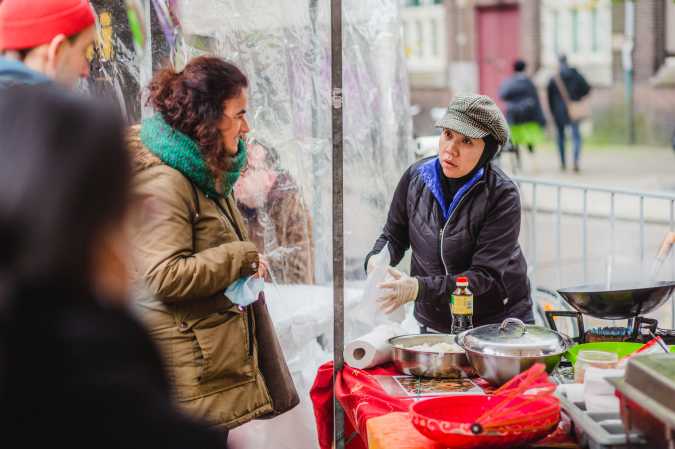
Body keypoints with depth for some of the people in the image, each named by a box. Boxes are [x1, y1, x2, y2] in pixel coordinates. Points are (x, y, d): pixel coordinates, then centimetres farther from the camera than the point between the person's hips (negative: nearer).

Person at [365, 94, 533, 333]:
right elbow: (394, 236, 7)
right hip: (434, 321, 3)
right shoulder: (416, 177, -7)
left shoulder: (502, 195, -20)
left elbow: (485, 275, -24)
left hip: (500, 321, -3)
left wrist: (419, 288, -35)